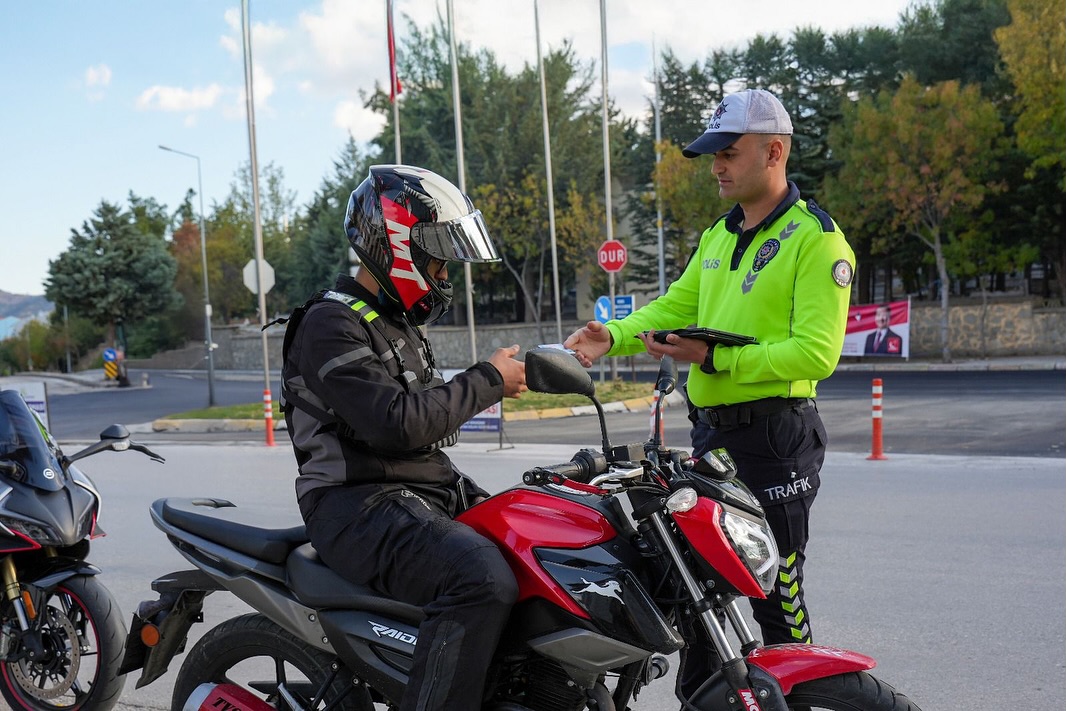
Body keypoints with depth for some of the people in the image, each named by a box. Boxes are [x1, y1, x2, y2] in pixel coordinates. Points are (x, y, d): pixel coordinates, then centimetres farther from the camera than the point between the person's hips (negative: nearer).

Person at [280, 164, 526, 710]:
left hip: (427, 497, 10)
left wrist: (476, 498, 14)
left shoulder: (399, 325, 21)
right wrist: (488, 381, -12)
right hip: (360, 506, -10)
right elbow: (395, 423, -22)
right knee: (484, 580, -33)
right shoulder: (330, 323, -10)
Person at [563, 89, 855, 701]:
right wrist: (613, 337, -6)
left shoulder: (816, 239, -11)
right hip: (711, 431, 8)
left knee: (773, 590, -1)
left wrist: (717, 358, -25)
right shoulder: (717, 237, 16)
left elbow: (816, 352, -19)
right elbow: (674, 307, 13)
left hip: (775, 437, -8)